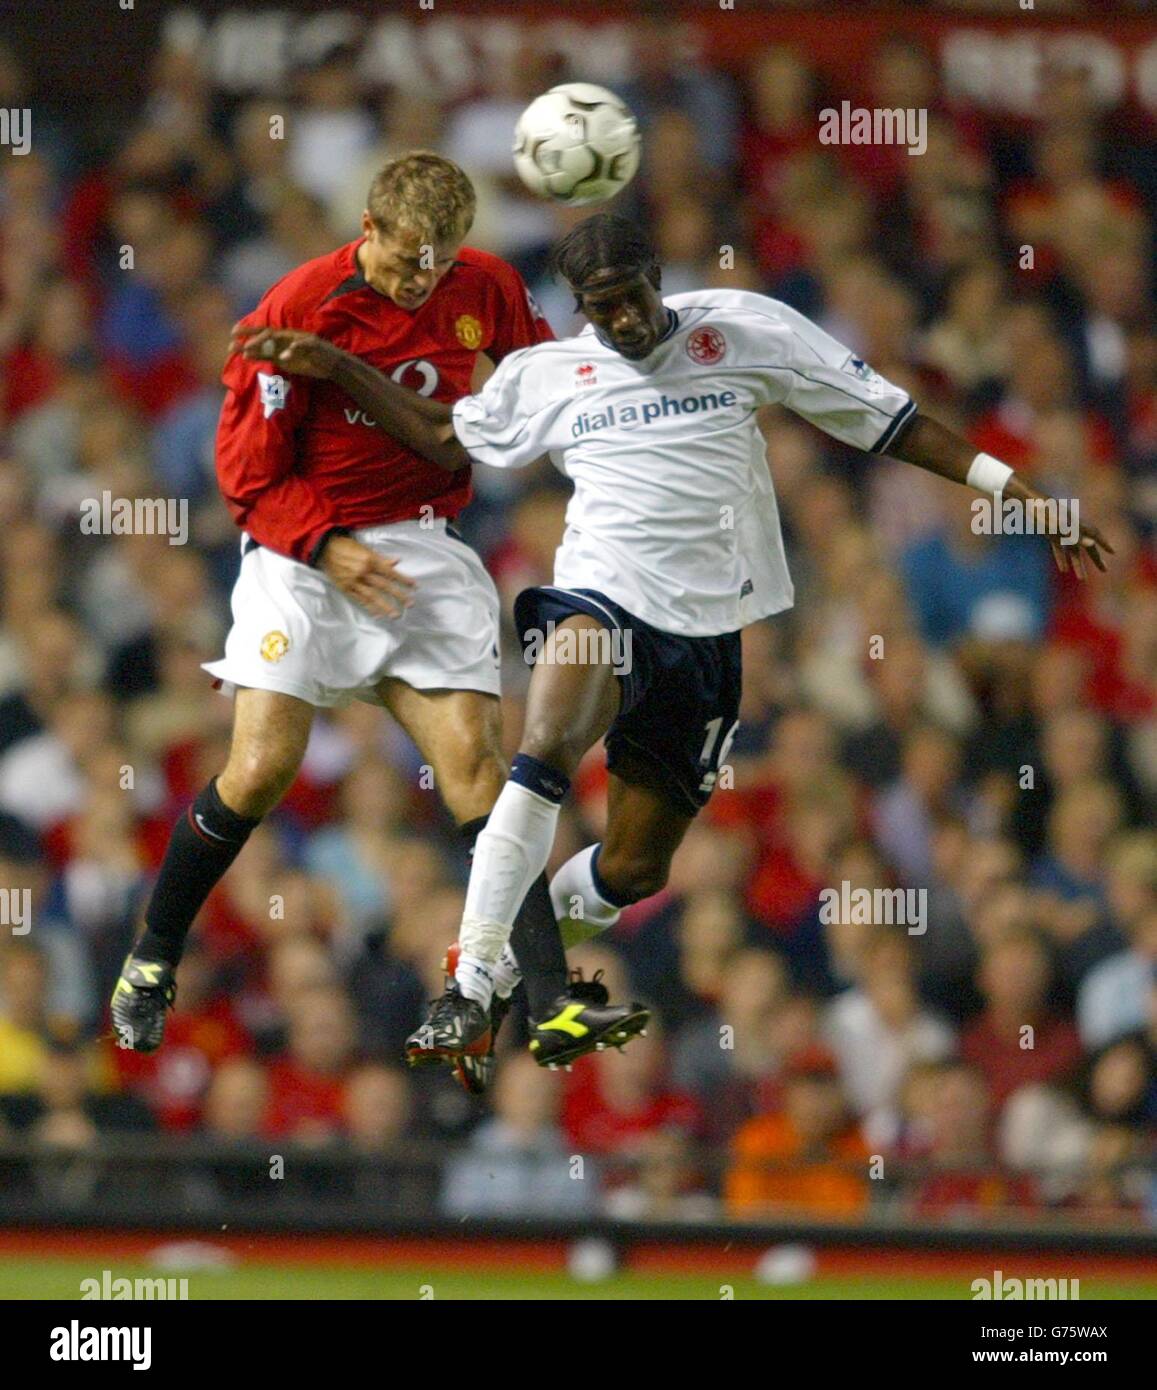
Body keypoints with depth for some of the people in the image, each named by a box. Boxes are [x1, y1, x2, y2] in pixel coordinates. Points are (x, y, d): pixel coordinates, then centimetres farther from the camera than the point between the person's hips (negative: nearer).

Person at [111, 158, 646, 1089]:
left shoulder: (486, 288, -1)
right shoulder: (300, 307, -12)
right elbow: (249, 470, -7)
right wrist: (327, 549, -18)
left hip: (425, 548, 3)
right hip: (303, 547, -3)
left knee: (474, 757, -10)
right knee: (262, 769, -12)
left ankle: (551, 997, -14)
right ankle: (151, 965, 11)